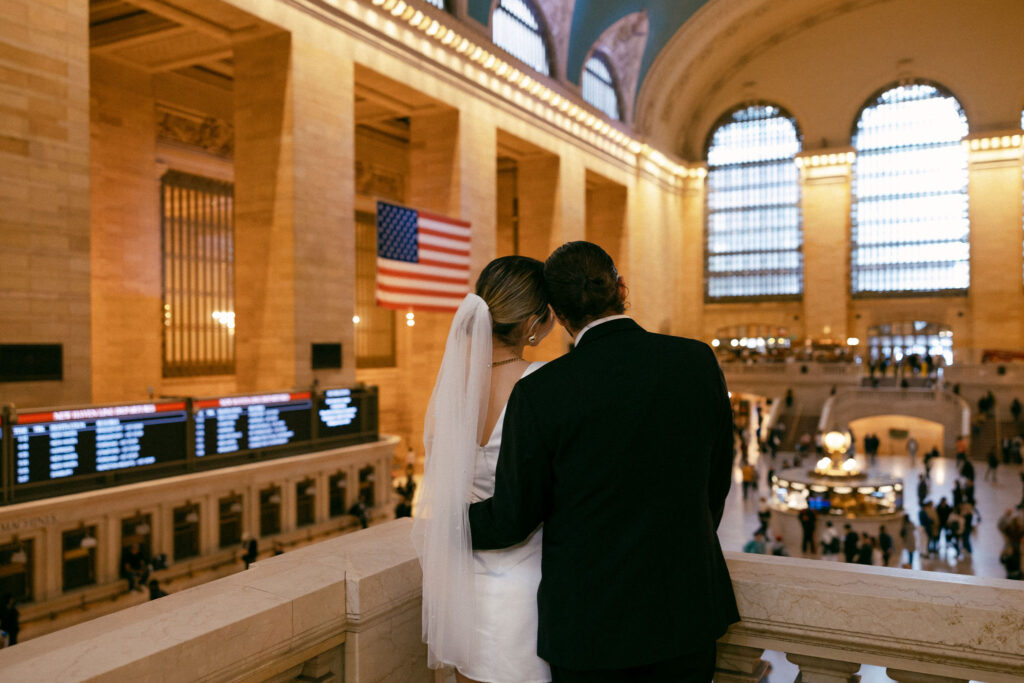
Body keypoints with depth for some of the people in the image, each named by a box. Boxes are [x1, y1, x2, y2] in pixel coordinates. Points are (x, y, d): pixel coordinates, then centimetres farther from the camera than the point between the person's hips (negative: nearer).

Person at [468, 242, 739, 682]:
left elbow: (513, 519, -9)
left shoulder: (539, 393, -18)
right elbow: (716, 483, 3)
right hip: (686, 610, 3)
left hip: (590, 622, -3)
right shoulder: (699, 362, -8)